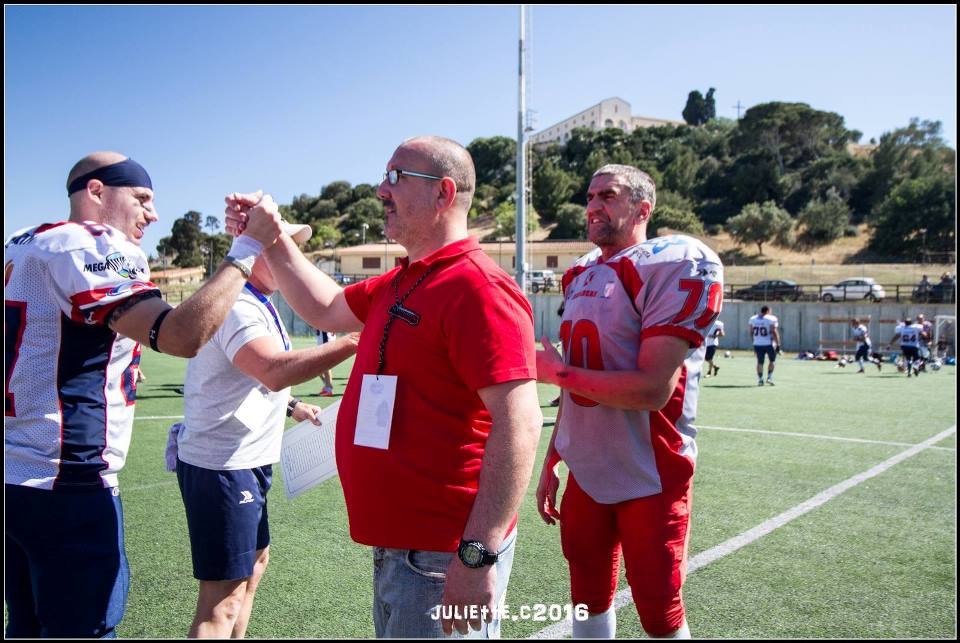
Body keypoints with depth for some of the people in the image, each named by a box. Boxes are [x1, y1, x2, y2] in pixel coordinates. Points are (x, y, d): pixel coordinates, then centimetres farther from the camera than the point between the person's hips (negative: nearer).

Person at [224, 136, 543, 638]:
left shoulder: (477, 289, -20)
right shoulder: (398, 284, 11)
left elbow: (519, 423, -27)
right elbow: (327, 309, 28)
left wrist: (478, 556, -29)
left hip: (442, 559, -10)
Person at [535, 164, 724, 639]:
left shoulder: (676, 266, -16)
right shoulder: (582, 275, 10)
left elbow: (652, 389, -24)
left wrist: (557, 372, -15)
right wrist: (550, 461, 15)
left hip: (649, 476, -7)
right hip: (586, 472, 7)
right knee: (589, 603, 19)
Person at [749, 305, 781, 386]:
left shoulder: (753, 319, 8)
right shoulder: (772, 319, -7)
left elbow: (751, 332, 12)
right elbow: (774, 332, -12)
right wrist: (778, 345, -10)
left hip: (757, 344, 4)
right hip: (769, 344, -4)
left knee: (760, 362, 10)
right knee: (772, 360, 15)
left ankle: (760, 380, 9)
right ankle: (769, 377, 9)